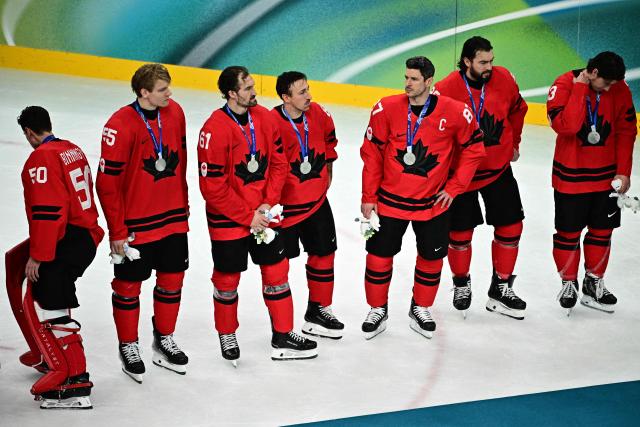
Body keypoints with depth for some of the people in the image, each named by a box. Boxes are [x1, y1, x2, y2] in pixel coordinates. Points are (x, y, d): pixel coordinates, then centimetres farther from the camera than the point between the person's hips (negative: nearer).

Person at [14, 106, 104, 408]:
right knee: (40, 293, 24)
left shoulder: (42, 158, -14)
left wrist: (37, 255, -17)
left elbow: (46, 210, -20)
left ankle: (74, 381, -16)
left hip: (66, 243, -10)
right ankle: (48, 355, 37)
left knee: (49, 305, -10)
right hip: (86, 236, 10)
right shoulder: (72, 150, 15)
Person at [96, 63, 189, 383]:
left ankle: (164, 340, 32)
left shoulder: (174, 111, -1)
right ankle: (128, 346, 25)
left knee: (172, 280, 14)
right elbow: (107, 183, -16)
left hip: (173, 219, 6)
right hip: (135, 224, -6)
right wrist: (117, 232, -14)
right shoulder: (120, 126, -20)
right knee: (129, 285, 8)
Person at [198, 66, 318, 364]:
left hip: (263, 214, 5)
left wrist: (268, 204, -6)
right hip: (227, 219, -5)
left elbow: (278, 162, 4)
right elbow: (213, 188, -20)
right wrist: (247, 217, -15)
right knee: (227, 280, 10)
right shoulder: (215, 129, -22)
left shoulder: (264, 117, -3)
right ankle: (227, 336, 32)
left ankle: (282, 338, 22)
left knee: (277, 272, 10)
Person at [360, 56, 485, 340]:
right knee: (379, 255, 4)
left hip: (433, 202, 0)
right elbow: (371, 153, -5)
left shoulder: (454, 112, -13)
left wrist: (454, 187, -2)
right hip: (389, 199, 0)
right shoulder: (387, 109, -12)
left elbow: (473, 149, 0)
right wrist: (368, 197, -3)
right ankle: (378, 311, 24)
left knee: (432, 258, 11)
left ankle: (421, 309, 33)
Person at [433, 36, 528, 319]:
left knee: (510, 225, 3)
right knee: (460, 231, 6)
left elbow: (517, 109, 13)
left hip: (498, 168, 4)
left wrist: (513, 143, 18)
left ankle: (501, 287, 17)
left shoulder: (503, 79, -8)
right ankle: (461, 283, 31)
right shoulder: (445, 90, -21)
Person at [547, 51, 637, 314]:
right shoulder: (564, 85, -16)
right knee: (569, 232, 6)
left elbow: (626, 132, 1)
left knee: (602, 231, 11)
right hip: (571, 175, -3)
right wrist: (580, 88, -28)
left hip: (607, 175, 3)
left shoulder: (620, 90, -5)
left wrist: (623, 172, -2)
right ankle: (568, 283, 23)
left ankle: (593, 283, 26)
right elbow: (565, 126, -30)